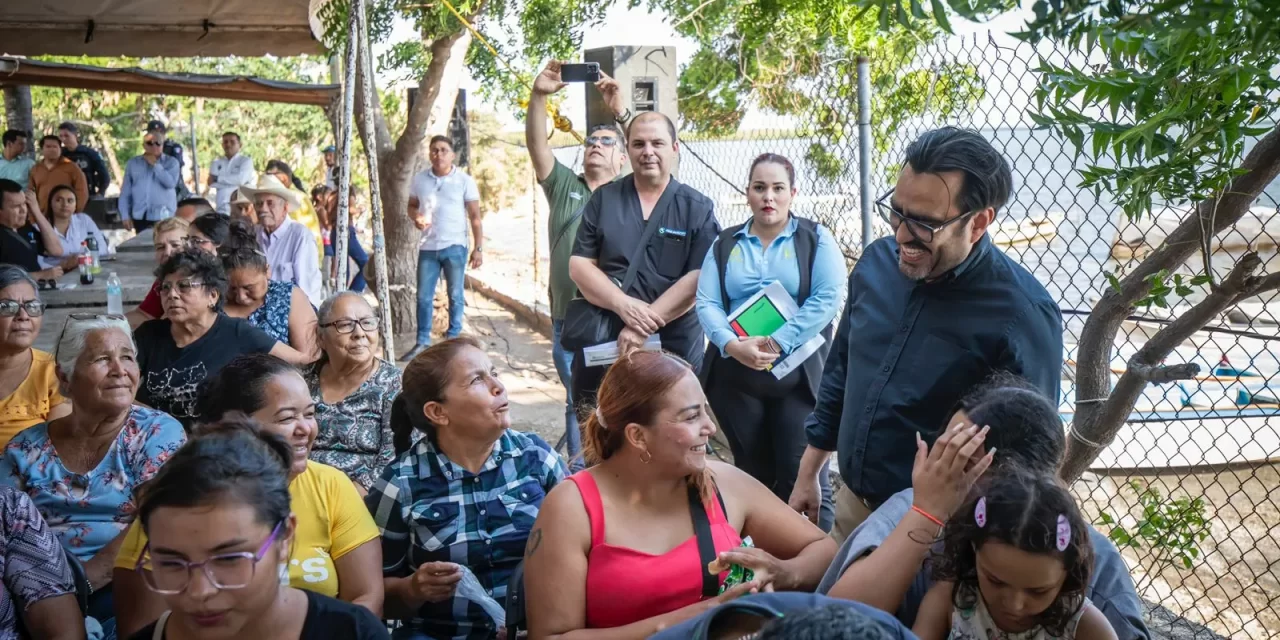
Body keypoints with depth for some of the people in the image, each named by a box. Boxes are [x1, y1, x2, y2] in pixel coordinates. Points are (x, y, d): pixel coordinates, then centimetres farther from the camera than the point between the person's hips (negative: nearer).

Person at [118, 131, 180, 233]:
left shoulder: (171, 162, 5)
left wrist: (155, 165, -6)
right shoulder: (132, 163, 12)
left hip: (164, 217, -3)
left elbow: (171, 182, -13)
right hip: (141, 217, 3)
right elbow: (125, 192, 12)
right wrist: (125, 215, 5)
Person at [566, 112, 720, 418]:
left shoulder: (698, 208, -1)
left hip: (674, 346, -1)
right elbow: (579, 266, 0)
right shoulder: (603, 199, 5)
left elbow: (699, 278, -10)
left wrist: (645, 326, -19)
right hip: (601, 342, 2)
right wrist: (624, 305, -17)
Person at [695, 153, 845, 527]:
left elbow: (827, 299, -10)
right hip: (736, 377, 3)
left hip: (798, 375, -3)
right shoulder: (725, 244, 11)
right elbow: (706, 303, 1)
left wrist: (776, 343, -18)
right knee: (751, 476, 11)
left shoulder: (815, 239, 4)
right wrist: (732, 345, -18)